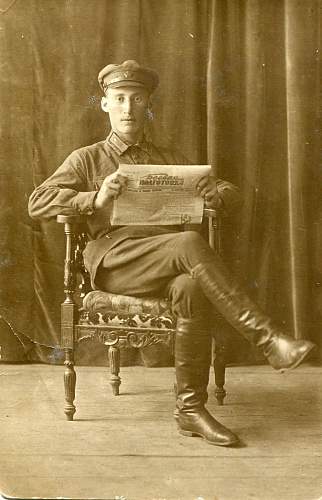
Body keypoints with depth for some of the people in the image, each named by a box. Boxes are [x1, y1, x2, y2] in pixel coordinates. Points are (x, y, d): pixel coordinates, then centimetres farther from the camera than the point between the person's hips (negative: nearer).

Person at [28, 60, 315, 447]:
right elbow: (37, 203, 3)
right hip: (113, 258, -3)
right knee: (190, 243, -33)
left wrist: (216, 195, -3)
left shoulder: (169, 160, 26)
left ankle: (191, 410, -23)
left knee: (191, 288, -34)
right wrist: (95, 199, -14)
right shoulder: (87, 159, 16)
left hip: (167, 262, 3)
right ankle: (268, 338, -30)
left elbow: (229, 191, 24)